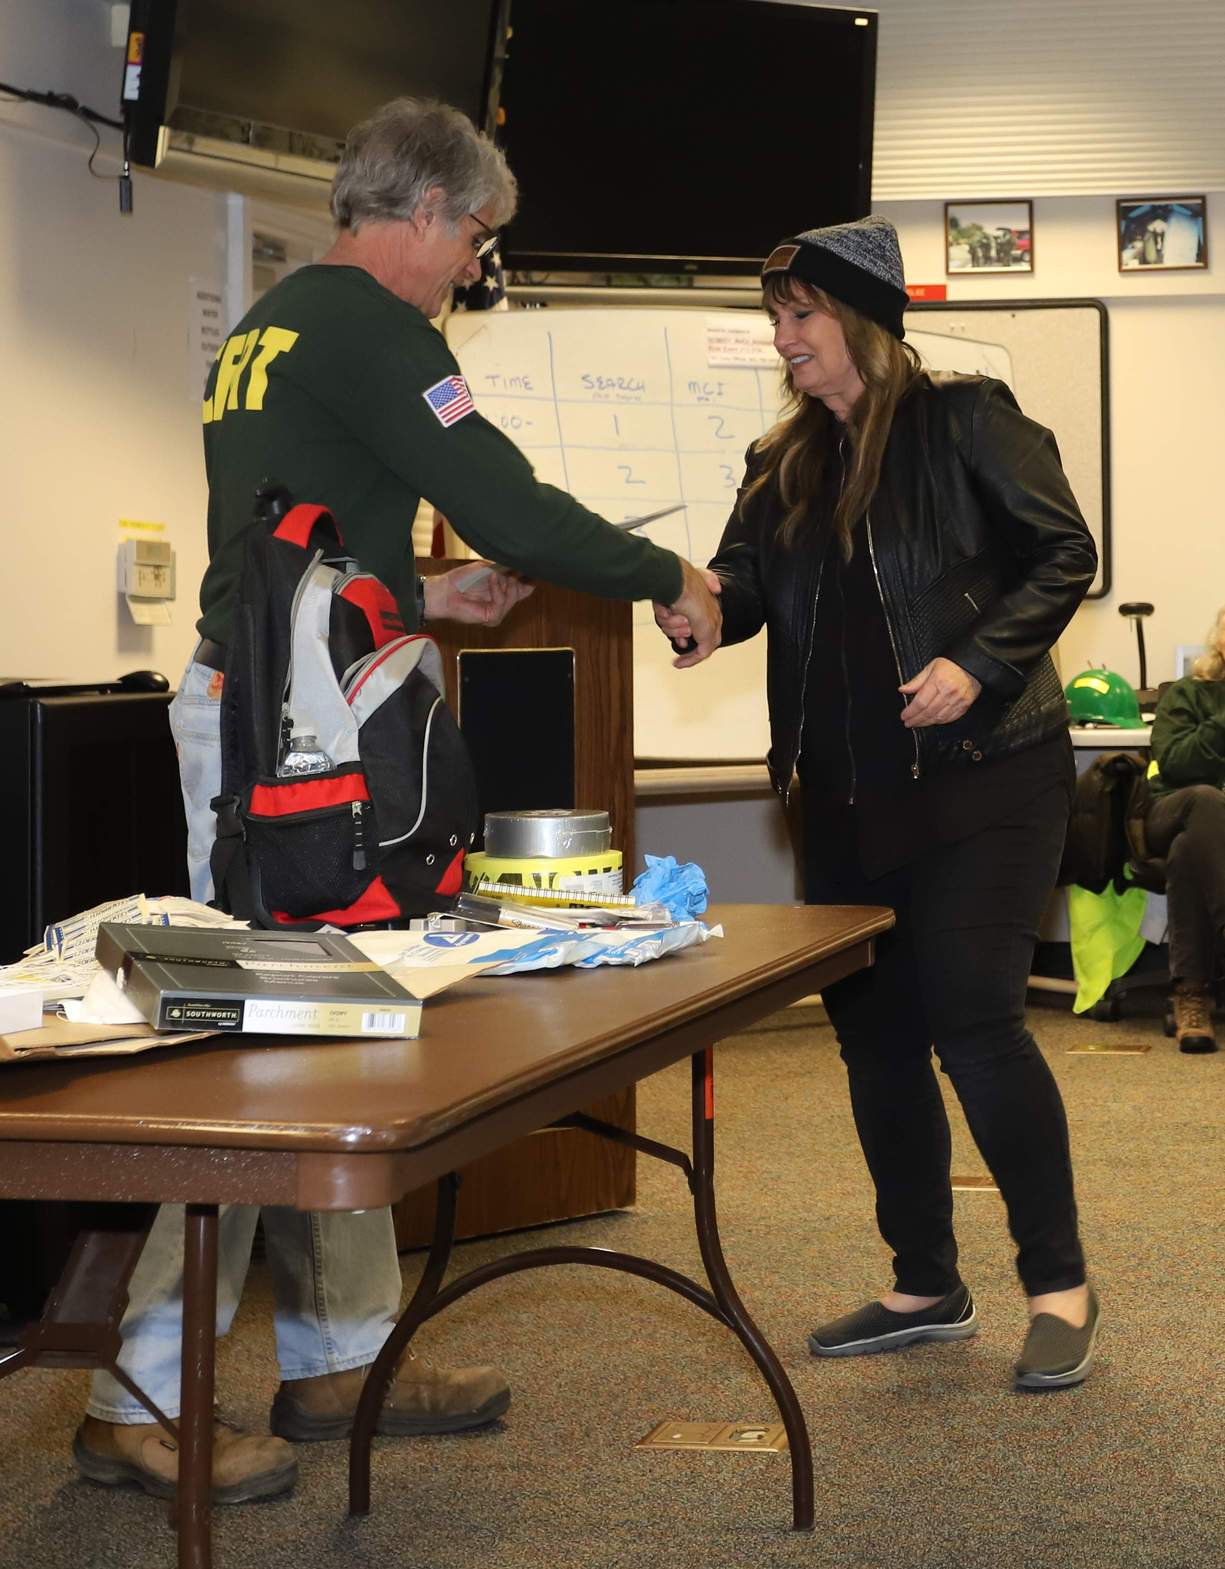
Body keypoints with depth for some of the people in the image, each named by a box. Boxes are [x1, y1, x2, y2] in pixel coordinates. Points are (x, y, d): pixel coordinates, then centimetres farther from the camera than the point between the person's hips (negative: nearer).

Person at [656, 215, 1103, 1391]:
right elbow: (743, 584, 4)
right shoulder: (786, 464, 13)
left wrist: (978, 664, -20)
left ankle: (1059, 1286, 3)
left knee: (972, 1020, -11)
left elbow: (1064, 554, -8)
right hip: (848, 794, 7)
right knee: (872, 1032, 10)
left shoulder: (964, 422, -6)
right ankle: (926, 1287, 23)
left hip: (978, 777, -7)